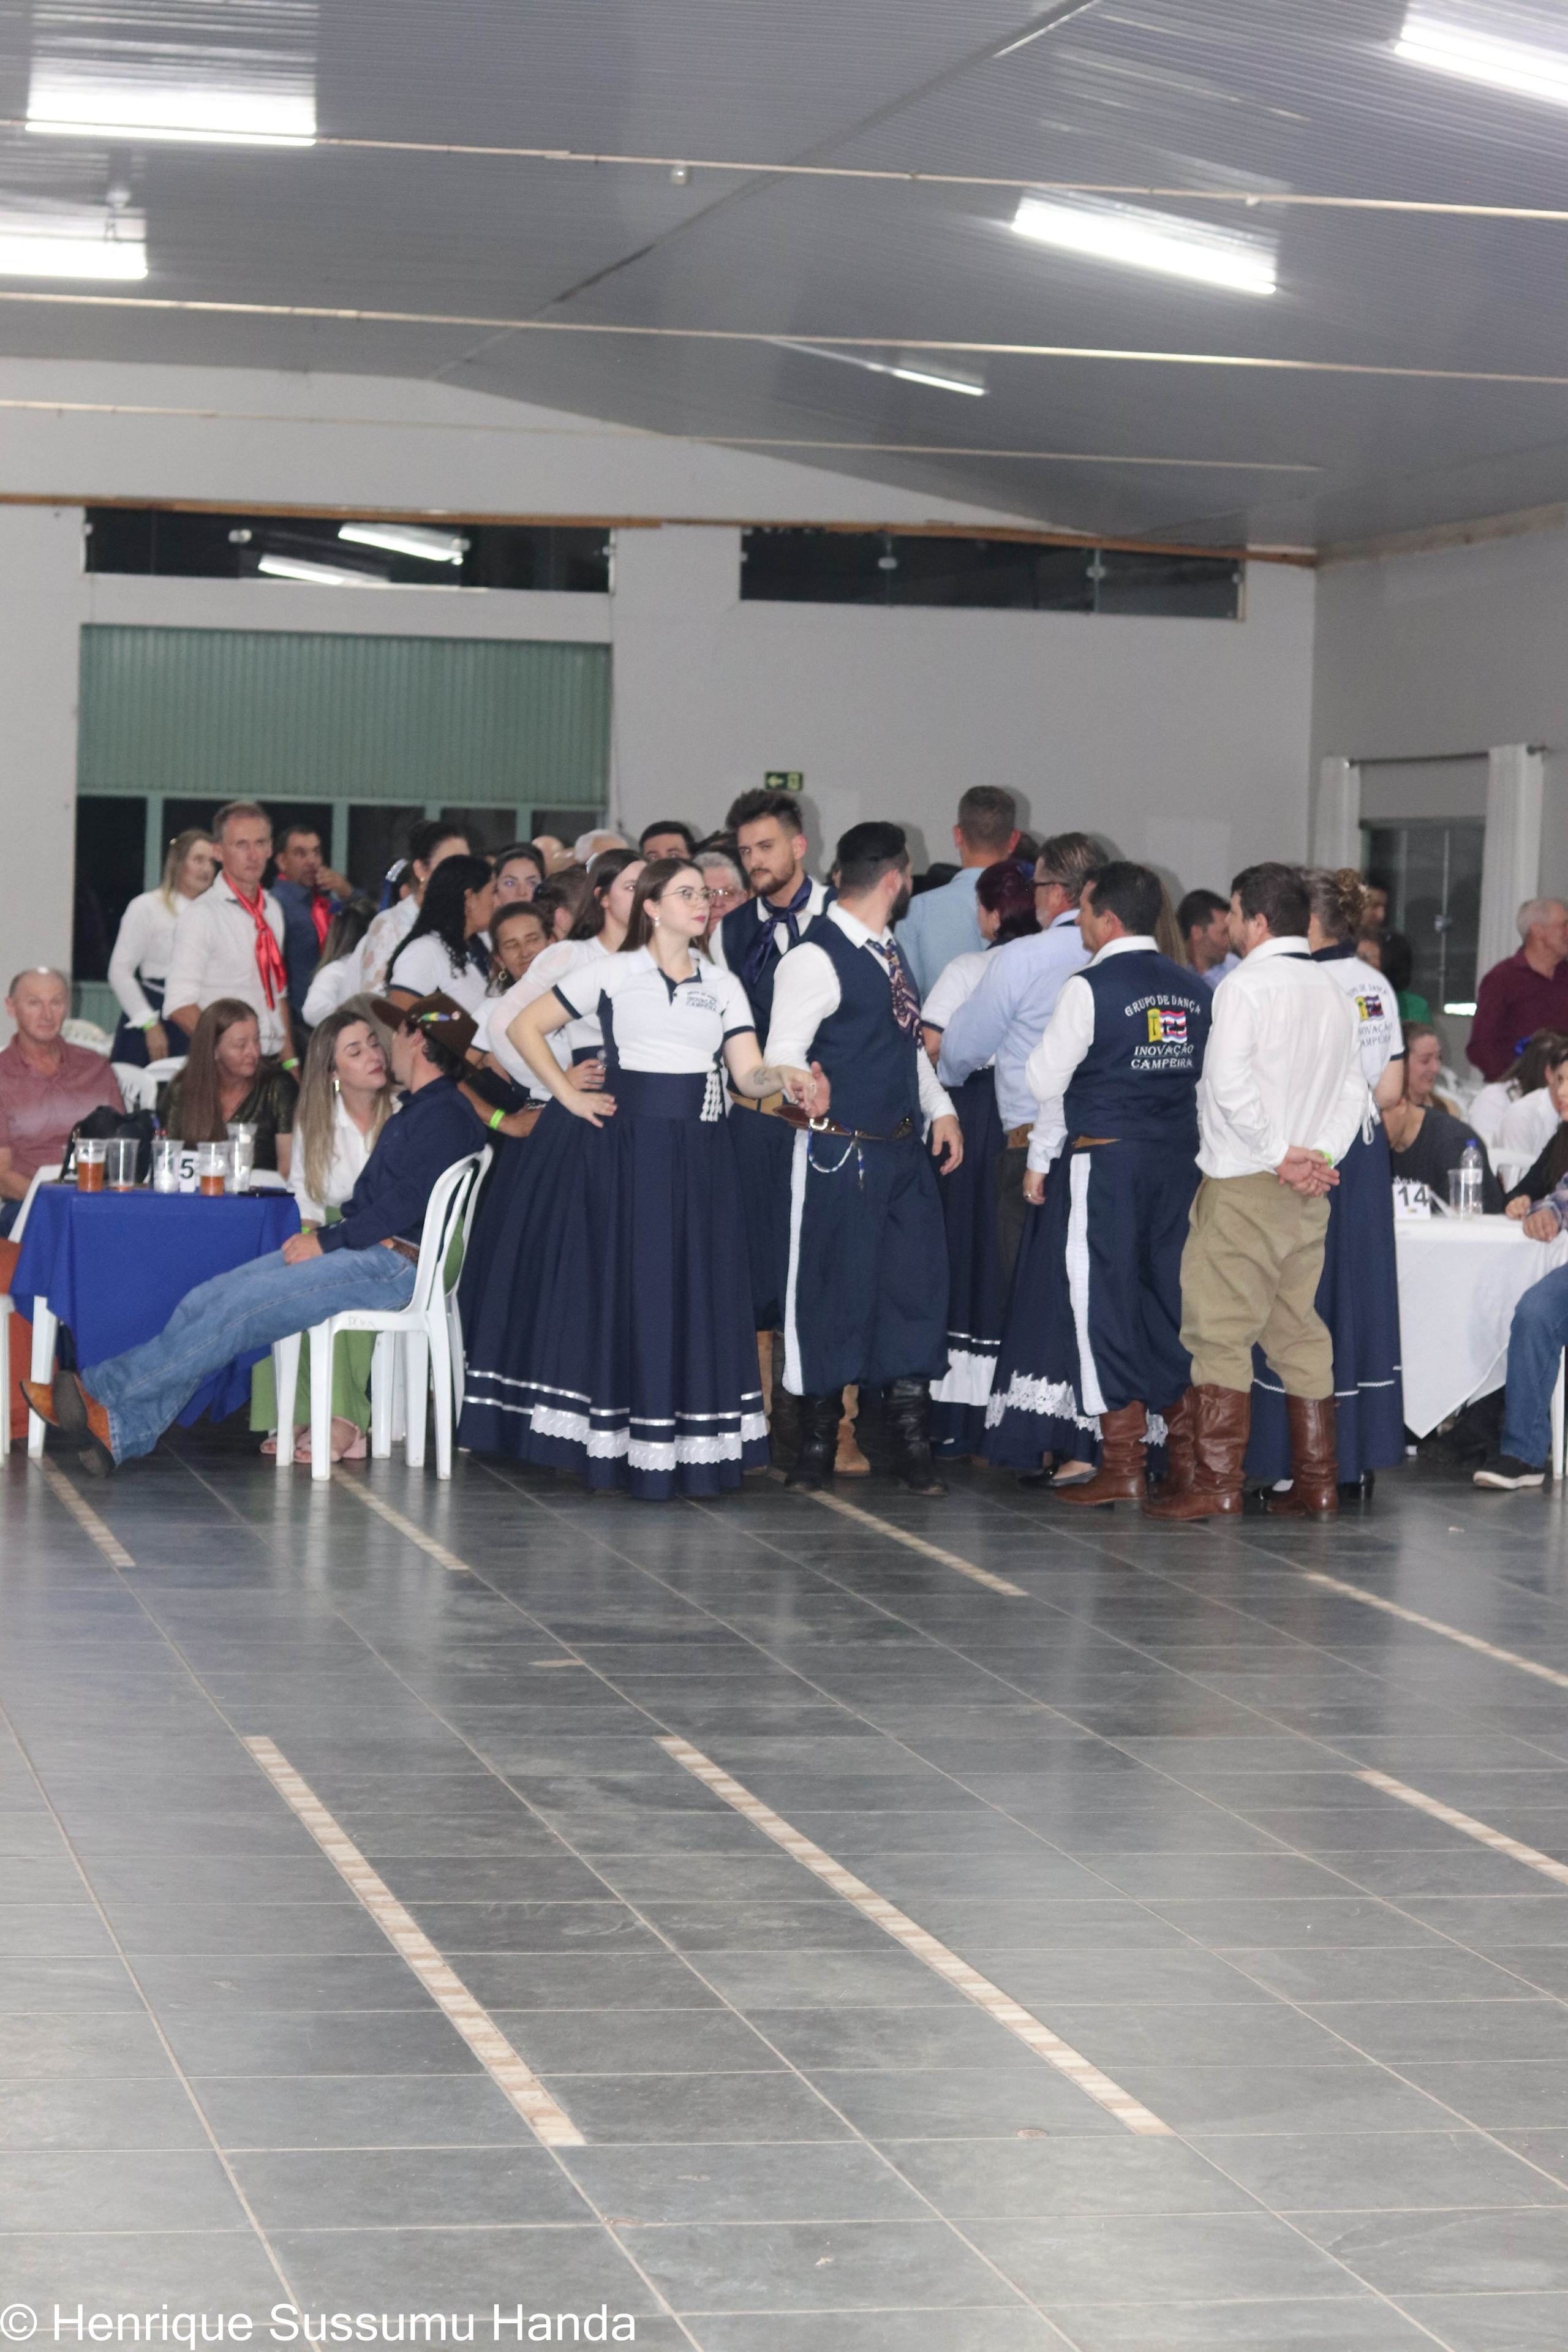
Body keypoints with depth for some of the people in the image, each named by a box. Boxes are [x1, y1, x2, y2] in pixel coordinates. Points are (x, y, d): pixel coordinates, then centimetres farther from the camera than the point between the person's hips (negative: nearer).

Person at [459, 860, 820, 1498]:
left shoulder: (723, 986, 13)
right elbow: (526, 1027, 5)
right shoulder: (609, 973, 4)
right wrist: (569, 1097, -2)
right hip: (621, 1151, -3)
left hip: (696, 1163, 3)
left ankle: (685, 1448, 5)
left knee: (691, 1296, 1)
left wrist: (784, 1079, -17)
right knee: (620, 1289, -2)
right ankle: (608, 1446, 4)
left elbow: (748, 1074, 4)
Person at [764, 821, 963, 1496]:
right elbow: (782, 1054, -17)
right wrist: (806, 1092, -33)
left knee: (916, 1287, 6)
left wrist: (940, 1109, 13)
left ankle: (912, 1445, 12)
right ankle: (818, 1445, 13)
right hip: (841, 1154, -8)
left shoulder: (888, 950, 14)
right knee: (835, 1293, 0)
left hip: (903, 1149, 8)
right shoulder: (816, 958, -13)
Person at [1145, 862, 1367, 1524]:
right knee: (1299, 1331, 11)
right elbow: (1354, 1091, 10)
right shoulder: (1334, 991, 12)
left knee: (1221, 1329, -4)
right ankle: (1317, 1482, 11)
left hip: (1243, 1186, -7)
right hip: (1310, 1194, 7)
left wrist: (1278, 1155, -13)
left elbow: (1229, 1083, -20)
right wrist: (1320, 1157, 1)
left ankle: (1215, 1482, -5)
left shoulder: (1245, 985, -10)